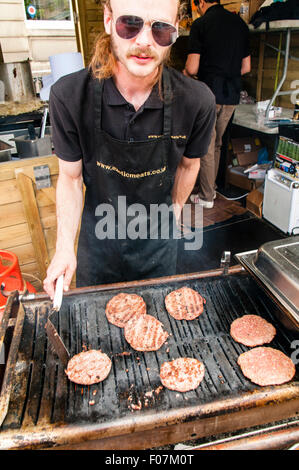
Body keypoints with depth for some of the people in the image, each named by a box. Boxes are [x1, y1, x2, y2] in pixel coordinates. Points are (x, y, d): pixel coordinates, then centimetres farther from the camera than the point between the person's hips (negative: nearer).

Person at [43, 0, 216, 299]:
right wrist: (65, 247, -16)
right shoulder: (69, 96, -23)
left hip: (158, 237, 1)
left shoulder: (197, 101, -21)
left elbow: (188, 164, -1)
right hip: (99, 233, 0)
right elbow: (70, 176, -11)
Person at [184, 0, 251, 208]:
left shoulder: (201, 24, -7)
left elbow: (192, 68, -12)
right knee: (216, 144, 18)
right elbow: (246, 67, 13)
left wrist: (185, 72, 11)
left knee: (206, 146, 3)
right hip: (232, 95, 6)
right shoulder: (240, 23, 11)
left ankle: (207, 197, 10)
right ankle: (211, 187, 27)